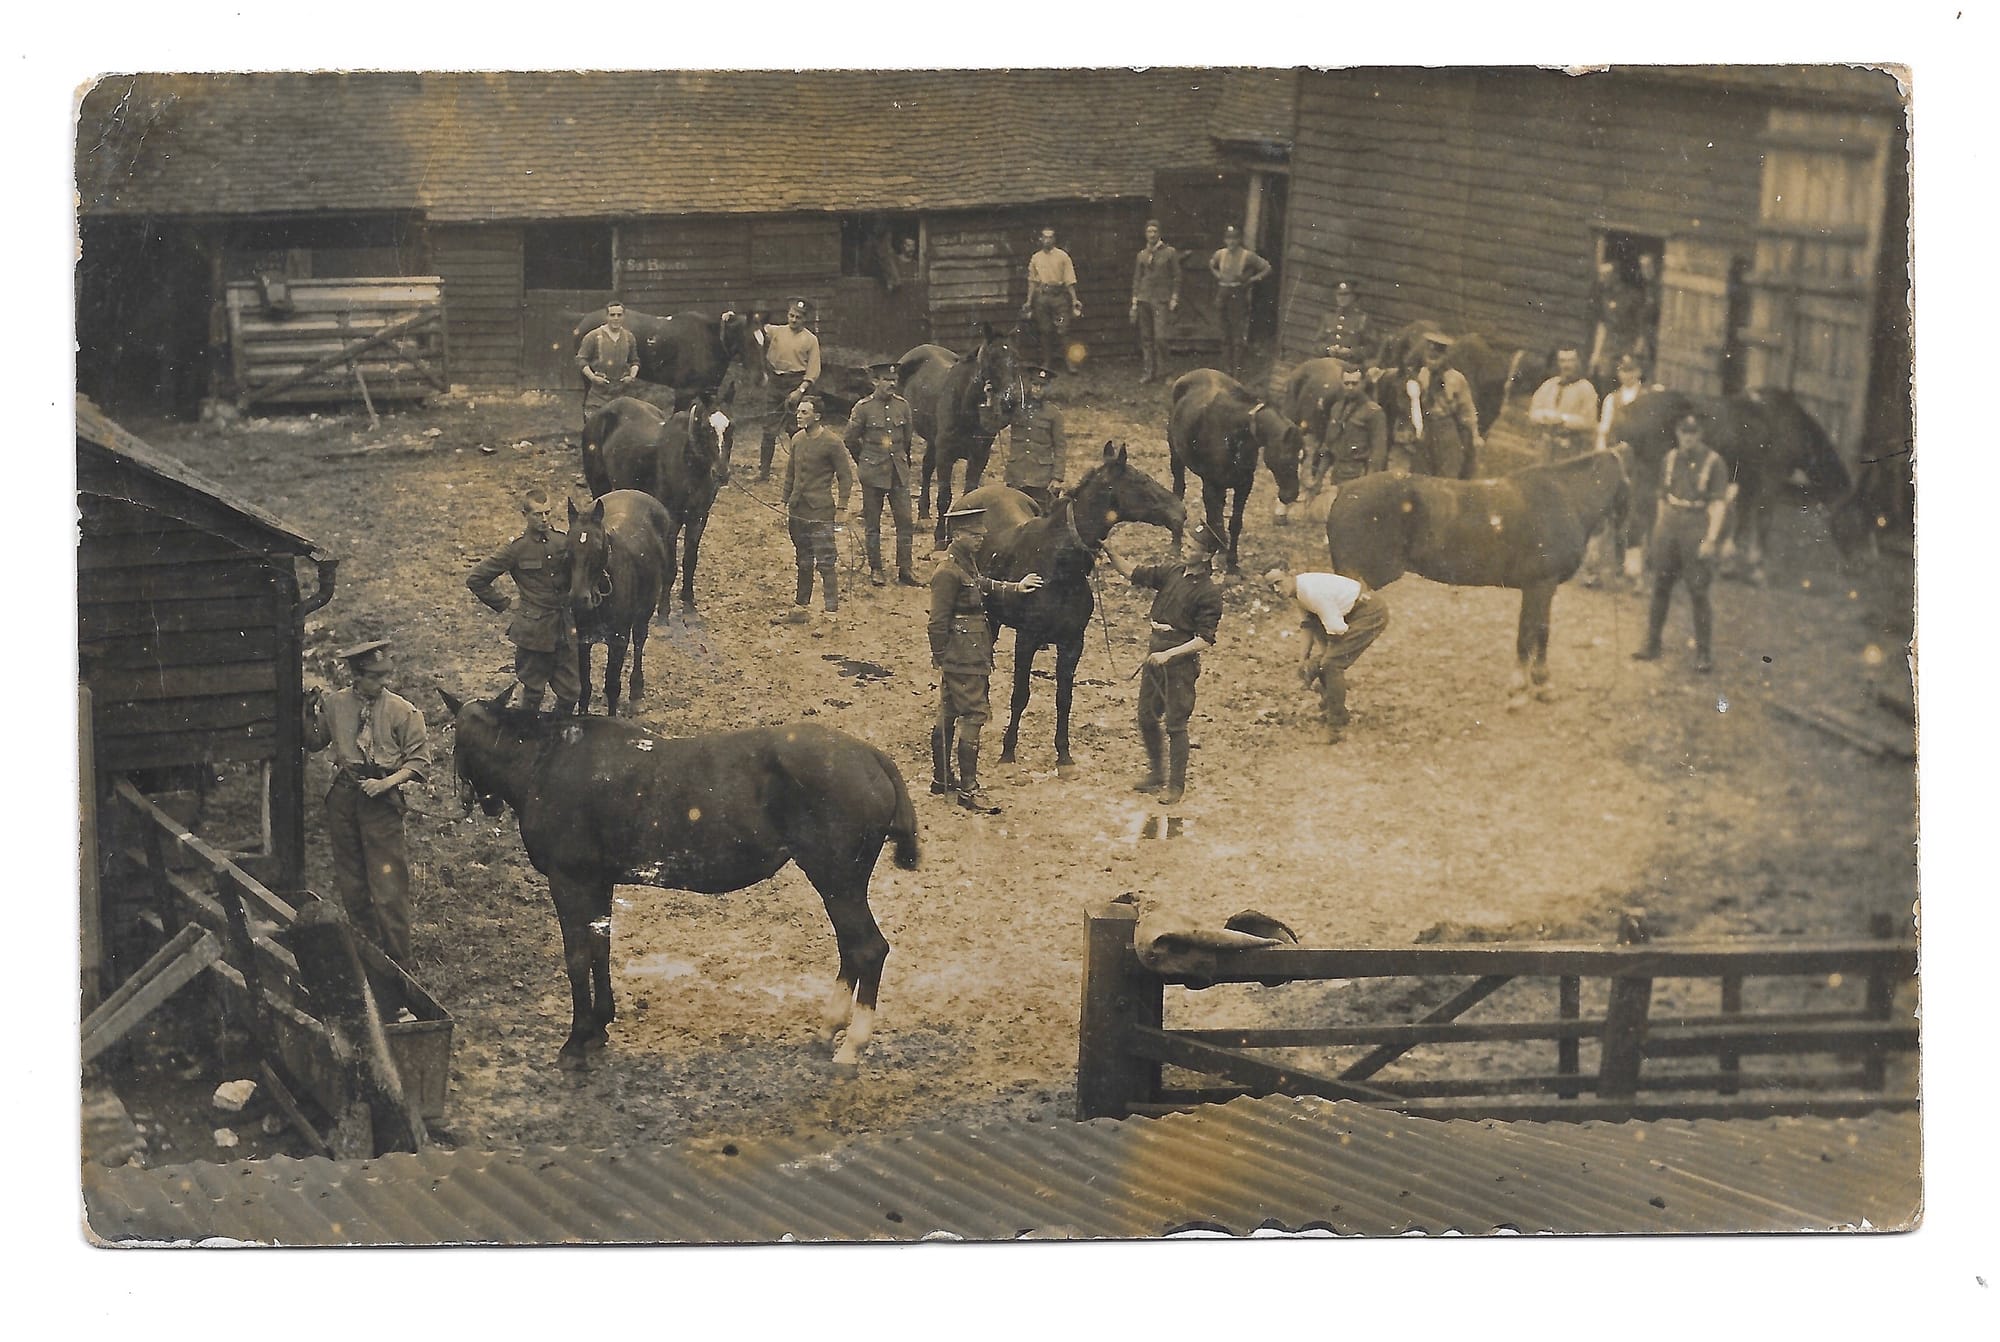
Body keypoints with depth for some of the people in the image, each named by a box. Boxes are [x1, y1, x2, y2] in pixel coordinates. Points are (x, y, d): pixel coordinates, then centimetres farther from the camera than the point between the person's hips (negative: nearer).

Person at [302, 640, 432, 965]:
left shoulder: (402, 711, -7)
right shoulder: (335, 704, 1)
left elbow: (419, 762, -5)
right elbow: (314, 743, 16)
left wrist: (386, 782, -18)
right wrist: (309, 716, -3)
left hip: (382, 801, -4)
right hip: (343, 799, 4)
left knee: (388, 888, -5)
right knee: (350, 884, 13)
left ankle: (397, 961, 5)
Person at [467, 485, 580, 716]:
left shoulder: (562, 542, 3)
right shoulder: (516, 548, -9)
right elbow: (476, 580, -4)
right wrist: (502, 604, -3)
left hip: (565, 629, 4)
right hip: (534, 633, -4)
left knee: (571, 690, 7)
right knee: (533, 692, 6)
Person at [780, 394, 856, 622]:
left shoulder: (832, 442, -10)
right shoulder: (798, 439, 9)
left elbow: (846, 476, -6)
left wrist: (842, 506, -10)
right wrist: (787, 502, 18)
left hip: (820, 512, -7)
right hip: (797, 510, 7)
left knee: (826, 562, -7)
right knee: (803, 562, 16)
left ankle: (832, 611, -6)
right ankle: (801, 606, 24)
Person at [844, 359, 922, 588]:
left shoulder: (903, 405, 3)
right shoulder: (864, 408, -8)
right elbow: (851, 440, 3)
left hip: (899, 473, 3)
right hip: (873, 474, -3)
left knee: (905, 521, 1)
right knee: (873, 524, 5)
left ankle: (904, 570, 8)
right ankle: (875, 570, 14)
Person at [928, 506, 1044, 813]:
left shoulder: (968, 564, 10)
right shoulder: (948, 572, -18)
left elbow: (982, 585, 34)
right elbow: (938, 622, -18)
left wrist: (1016, 587, 37)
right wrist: (940, 659, -17)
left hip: (973, 657, 10)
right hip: (964, 659, -10)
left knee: (948, 714, 16)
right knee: (973, 715, -9)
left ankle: (941, 779, 26)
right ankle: (968, 789, -7)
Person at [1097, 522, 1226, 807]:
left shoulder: (1209, 592, -13)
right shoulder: (1171, 573, 6)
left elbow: (1205, 640, -16)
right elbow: (1133, 575, 9)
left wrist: (1169, 654, -20)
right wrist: (1111, 557, -7)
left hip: (1182, 662, -7)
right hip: (1156, 655, 7)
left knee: (1175, 724, -2)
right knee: (1147, 718, 13)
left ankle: (1177, 784, 8)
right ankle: (1155, 773, 28)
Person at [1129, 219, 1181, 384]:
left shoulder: (1170, 252, 2)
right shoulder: (1142, 255, 13)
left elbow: (1177, 277, 2)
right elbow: (1136, 279, 16)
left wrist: (1174, 298, -5)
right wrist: (1134, 301, 10)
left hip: (1161, 300, -4)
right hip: (1144, 299, 4)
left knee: (1159, 337, -14)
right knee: (1146, 338, 2)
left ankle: (1163, 369, 0)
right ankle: (1148, 371, 6)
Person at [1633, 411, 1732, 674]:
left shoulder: (1713, 462, -5)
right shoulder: (1670, 460, 10)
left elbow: (1719, 504, -8)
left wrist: (1711, 538, -15)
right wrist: (1656, 534, 15)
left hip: (1696, 530, -5)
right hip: (1668, 526, 5)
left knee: (1698, 593, -4)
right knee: (1660, 588, 8)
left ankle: (1705, 654, 2)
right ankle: (1652, 646, 17)